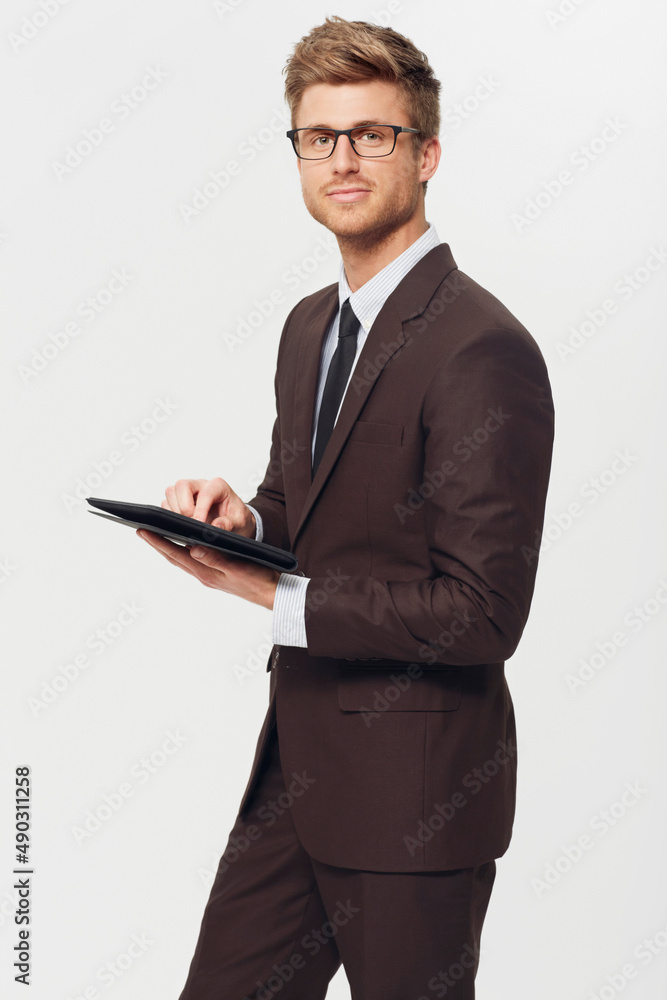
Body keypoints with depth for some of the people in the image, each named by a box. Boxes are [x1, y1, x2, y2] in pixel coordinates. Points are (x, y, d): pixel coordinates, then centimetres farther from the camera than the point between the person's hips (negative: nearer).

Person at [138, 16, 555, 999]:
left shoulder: (482, 349, -18)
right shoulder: (310, 326, 10)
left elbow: (479, 614, -22)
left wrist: (276, 596, -16)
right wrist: (236, 521, -4)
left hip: (414, 797, -8)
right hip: (296, 766, 8)